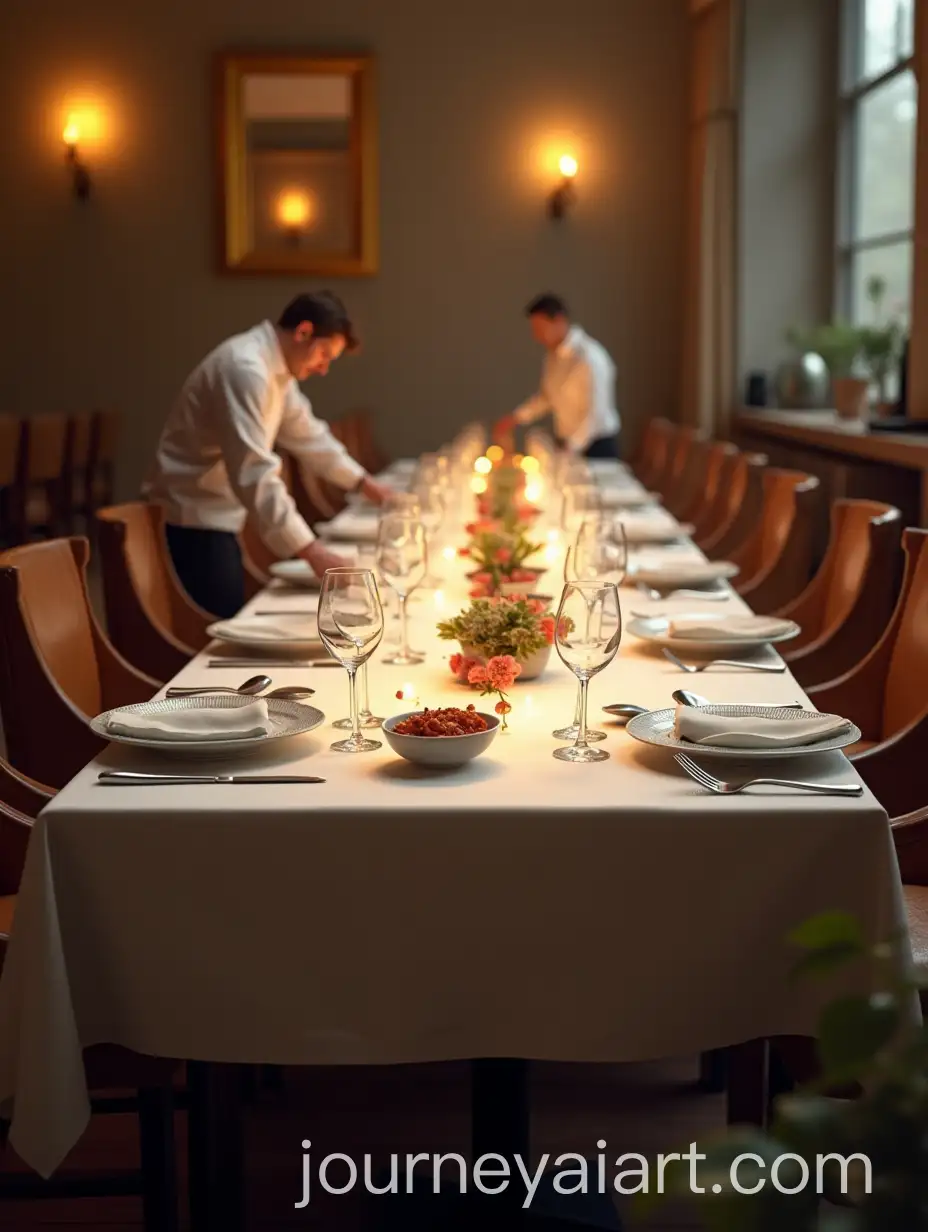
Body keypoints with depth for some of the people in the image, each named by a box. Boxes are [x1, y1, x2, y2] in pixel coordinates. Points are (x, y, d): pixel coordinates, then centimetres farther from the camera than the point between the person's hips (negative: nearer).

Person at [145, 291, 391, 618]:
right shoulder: (246, 369, -25)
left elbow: (306, 433, 20)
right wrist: (310, 550, -38)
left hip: (217, 513, 10)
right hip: (194, 516, -10)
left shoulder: (275, 366, 7)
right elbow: (254, 473, -34)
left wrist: (365, 483, 14)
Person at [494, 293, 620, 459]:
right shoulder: (554, 355, 5)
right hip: (567, 445, 7)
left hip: (596, 448, -7)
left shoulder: (589, 357, -20)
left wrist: (571, 447, -29)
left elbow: (595, 414, -23)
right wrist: (517, 417, 5)